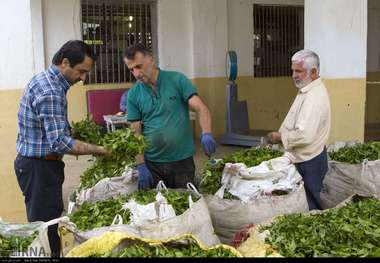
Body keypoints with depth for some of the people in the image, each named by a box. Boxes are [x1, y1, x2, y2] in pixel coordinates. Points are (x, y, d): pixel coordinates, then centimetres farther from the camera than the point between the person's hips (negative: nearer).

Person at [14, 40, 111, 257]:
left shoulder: (44, 80, 10)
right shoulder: (50, 91, -23)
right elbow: (59, 142, -28)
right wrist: (100, 150, -23)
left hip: (35, 163, 10)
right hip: (40, 168, -10)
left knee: (44, 225, 16)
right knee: (47, 228, -3)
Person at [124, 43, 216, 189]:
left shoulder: (177, 80, -4)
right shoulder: (133, 94, 1)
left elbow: (200, 108, -11)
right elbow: (136, 132, 0)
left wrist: (206, 134, -30)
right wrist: (141, 166, -11)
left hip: (182, 160, -1)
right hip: (152, 164, 1)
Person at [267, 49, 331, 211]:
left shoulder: (315, 96, -24)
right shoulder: (307, 91, 9)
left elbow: (305, 135, -32)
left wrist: (280, 137, -17)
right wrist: (280, 135, 7)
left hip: (309, 162, -10)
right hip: (303, 159, 10)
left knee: (310, 207, 3)